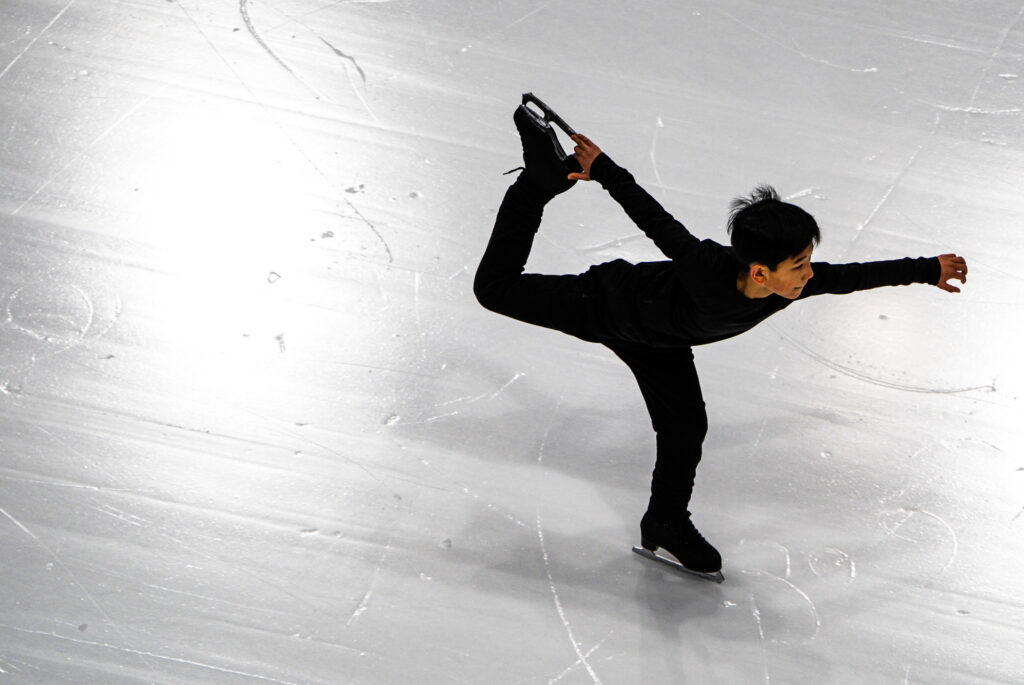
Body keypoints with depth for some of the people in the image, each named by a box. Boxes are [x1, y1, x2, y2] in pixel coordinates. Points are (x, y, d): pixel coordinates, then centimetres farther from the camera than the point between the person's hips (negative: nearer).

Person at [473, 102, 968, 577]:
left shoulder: (797, 283, -28)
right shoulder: (708, 268, -45)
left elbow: (852, 276, -12)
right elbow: (656, 220, -35)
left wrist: (928, 271, -4)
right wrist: (602, 170, -26)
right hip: (606, 302, -5)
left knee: (685, 428, 3)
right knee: (496, 289, 5)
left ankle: (665, 524, 28)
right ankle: (545, 176, 20)